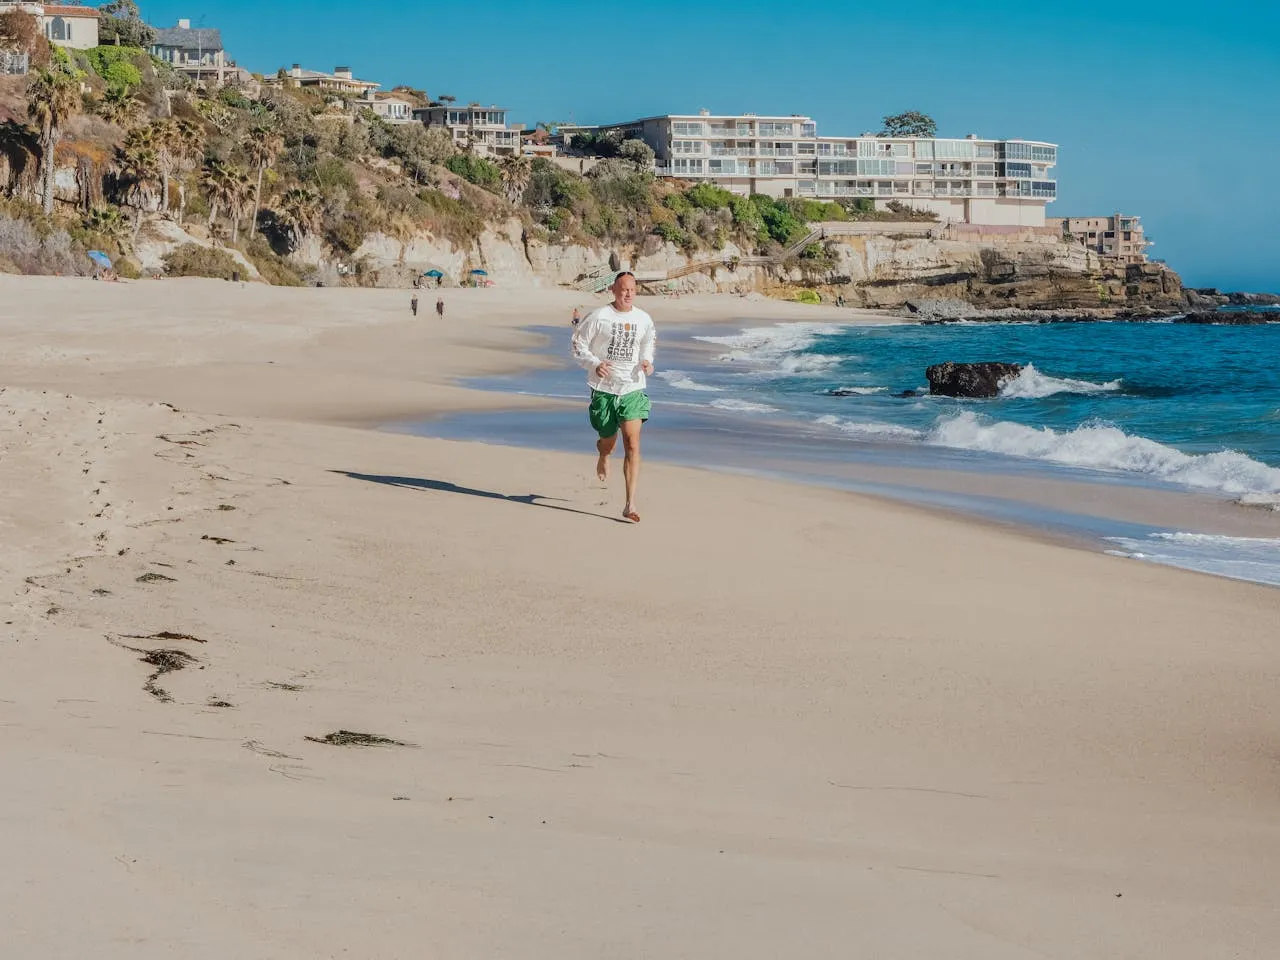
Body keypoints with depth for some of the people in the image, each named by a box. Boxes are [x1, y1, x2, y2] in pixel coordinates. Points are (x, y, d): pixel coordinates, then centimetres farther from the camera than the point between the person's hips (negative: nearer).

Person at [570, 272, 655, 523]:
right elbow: (577, 344, -2)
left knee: (633, 444, -13)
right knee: (608, 441, 13)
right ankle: (602, 457, 56)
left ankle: (630, 506, -14)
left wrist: (647, 361, 3)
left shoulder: (644, 319, 3)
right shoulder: (598, 317, -7)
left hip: (633, 389, 1)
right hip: (604, 388, -1)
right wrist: (594, 364, -18)